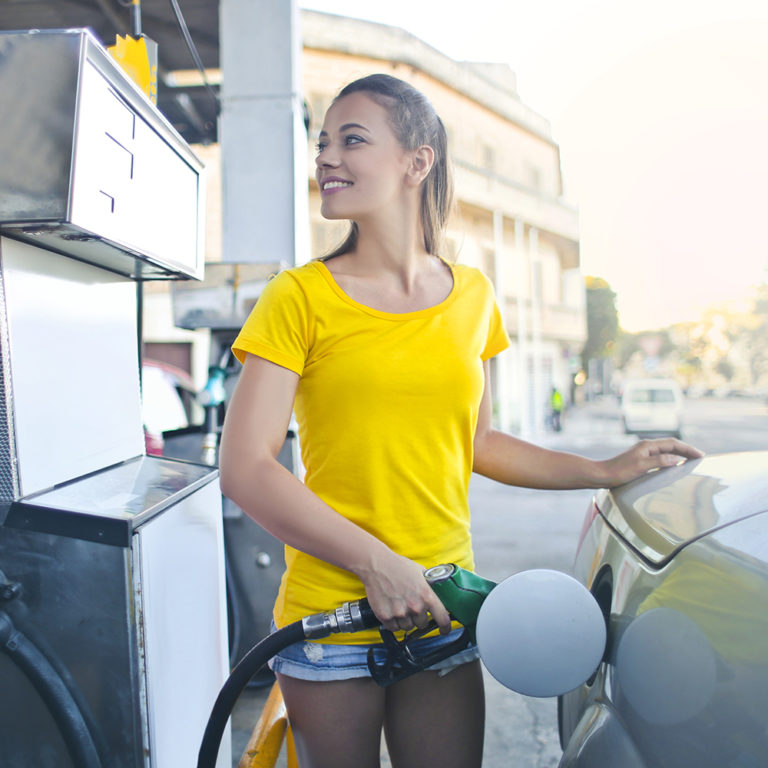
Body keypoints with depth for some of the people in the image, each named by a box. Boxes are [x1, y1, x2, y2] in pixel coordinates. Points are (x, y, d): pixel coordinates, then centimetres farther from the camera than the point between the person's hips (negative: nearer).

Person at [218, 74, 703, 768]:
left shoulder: (472, 296, 5)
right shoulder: (301, 297, -7)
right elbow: (245, 469, -13)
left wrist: (607, 471, 14)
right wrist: (377, 563, -18)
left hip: (444, 612, 3)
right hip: (331, 621, -2)